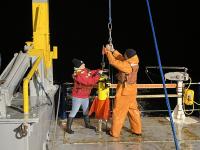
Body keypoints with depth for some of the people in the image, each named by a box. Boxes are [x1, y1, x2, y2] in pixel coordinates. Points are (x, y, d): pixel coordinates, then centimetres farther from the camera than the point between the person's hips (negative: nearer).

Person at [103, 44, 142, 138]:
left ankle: (114, 132, 13)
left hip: (124, 91, -8)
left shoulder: (127, 66, -25)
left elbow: (113, 62, -21)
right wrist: (113, 51, 8)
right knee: (133, 110, 17)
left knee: (118, 112, 3)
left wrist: (108, 51, -9)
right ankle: (137, 130, 26)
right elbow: (121, 59, 12)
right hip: (131, 91, 8)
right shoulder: (133, 64, 1)